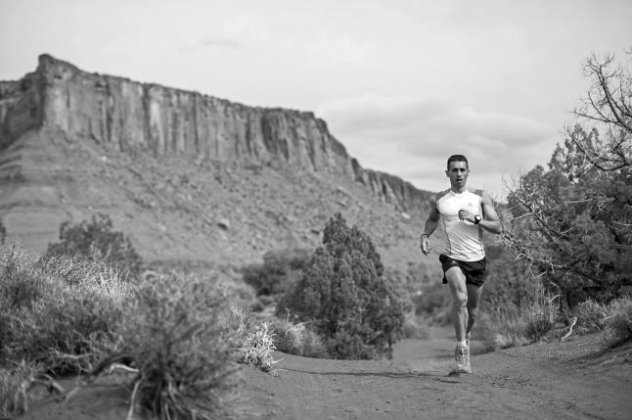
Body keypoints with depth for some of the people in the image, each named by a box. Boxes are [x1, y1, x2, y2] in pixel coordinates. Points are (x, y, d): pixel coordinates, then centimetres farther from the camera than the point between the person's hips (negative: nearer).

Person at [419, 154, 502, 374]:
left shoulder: (480, 197, 3)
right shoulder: (438, 200, 4)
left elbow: (498, 227, -1)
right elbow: (432, 219, 25)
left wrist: (475, 219, -16)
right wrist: (424, 235, 6)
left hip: (477, 259, 2)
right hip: (452, 258, -2)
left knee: (472, 308, 12)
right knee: (460, 298, -26)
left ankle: (465, 337, 43)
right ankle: (462, 349, -18)